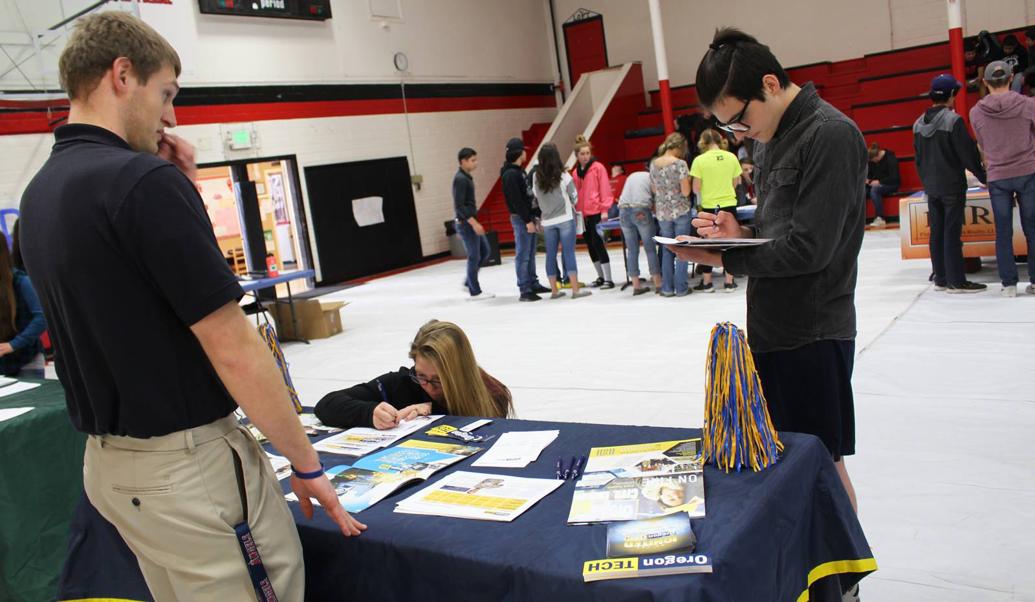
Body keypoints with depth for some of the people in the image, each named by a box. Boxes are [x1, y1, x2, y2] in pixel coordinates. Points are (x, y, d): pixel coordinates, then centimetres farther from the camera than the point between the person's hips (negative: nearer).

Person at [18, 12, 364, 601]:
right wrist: (308, 463, -11)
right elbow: (233, 349, -21)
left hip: (109, 462, 9)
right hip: (189, 464, -9)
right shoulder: (143, 180, -20)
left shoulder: (39, 194, 7)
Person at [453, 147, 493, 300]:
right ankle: (475, 291, 7)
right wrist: (473, 223, -25)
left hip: (470, 222, 10)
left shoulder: (466, 177, 13)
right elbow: (459, 205, -22)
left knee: (485, 251, 14)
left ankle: (469, 282, 22)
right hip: (466, 223, -10)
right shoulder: (460, 179, -16)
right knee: (474, 257, -3)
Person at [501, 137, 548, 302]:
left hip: (529, 217, 9)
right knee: (523, 255, -6)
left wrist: (536, 216, 16)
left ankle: (533, 284, 22)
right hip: (520, 219, -9)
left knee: (530, 254, 14)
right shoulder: (510, 174, -15)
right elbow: (516, 200, -20)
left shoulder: (519, 171, 15)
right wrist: (527, 221, -20)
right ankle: (524, 290, -3)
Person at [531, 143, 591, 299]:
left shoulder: (536, 176, -3)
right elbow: (574, 197, 1)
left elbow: (536, 195, 3)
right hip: (565, 218, -3)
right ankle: (575, 289, -2)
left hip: (547, 221, 3)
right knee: (569, 252, -2)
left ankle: (554, 290, 14)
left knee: (551, 254, 8)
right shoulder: (563, 175, -8)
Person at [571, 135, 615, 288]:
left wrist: (604, 209, -12)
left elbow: (605, 189, -7)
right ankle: (601, 277, 22)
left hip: (596, 212, -6)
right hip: (582, 214, 6)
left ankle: (608, 279, -5)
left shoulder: (598, 167, -4)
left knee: (598, 244, -10)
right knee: (590, 245, 11)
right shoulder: (576, 171, 12)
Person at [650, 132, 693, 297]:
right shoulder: (680, 164, -13)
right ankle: (681, 288, 6)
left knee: (667, 249, 12)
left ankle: (667, 288, 12)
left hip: (662, 212, 4)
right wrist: (687, 179, 3)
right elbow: (685, 192, -14)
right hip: (681, 211, -4)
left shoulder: (653, 164, 2)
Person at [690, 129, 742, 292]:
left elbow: (696, 189, -9)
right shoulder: (731, 157, -1)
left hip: (709, 206, -2)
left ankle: (706, 282, 15)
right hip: (729, 204, 2)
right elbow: (735, 183, 6)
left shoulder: (700, 160, -10)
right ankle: (729, 282, 13)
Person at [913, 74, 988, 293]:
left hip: (931, 187, 6)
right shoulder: (953, 120, -14)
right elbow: (968, 153, -12)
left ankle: (941, 278, 16)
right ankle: (956, 281, 1)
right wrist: (983, 176, 1)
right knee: (952, 232, -4)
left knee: (936, 232, 10)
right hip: (952, 186, -6)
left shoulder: (919, 124, 6)